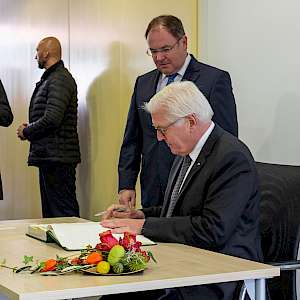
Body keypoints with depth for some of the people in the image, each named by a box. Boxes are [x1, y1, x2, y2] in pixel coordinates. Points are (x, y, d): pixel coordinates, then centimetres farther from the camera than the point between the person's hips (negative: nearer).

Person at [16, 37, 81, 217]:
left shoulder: (60, 79, -13)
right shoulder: (50, 78, 19)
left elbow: (52, 119, -22)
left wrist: (26, 131, -7)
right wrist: (30, 129, 5)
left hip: (57, 157, -11)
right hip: (49, 157, 11)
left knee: (64, 213, -8)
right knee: (50, 211, 16)